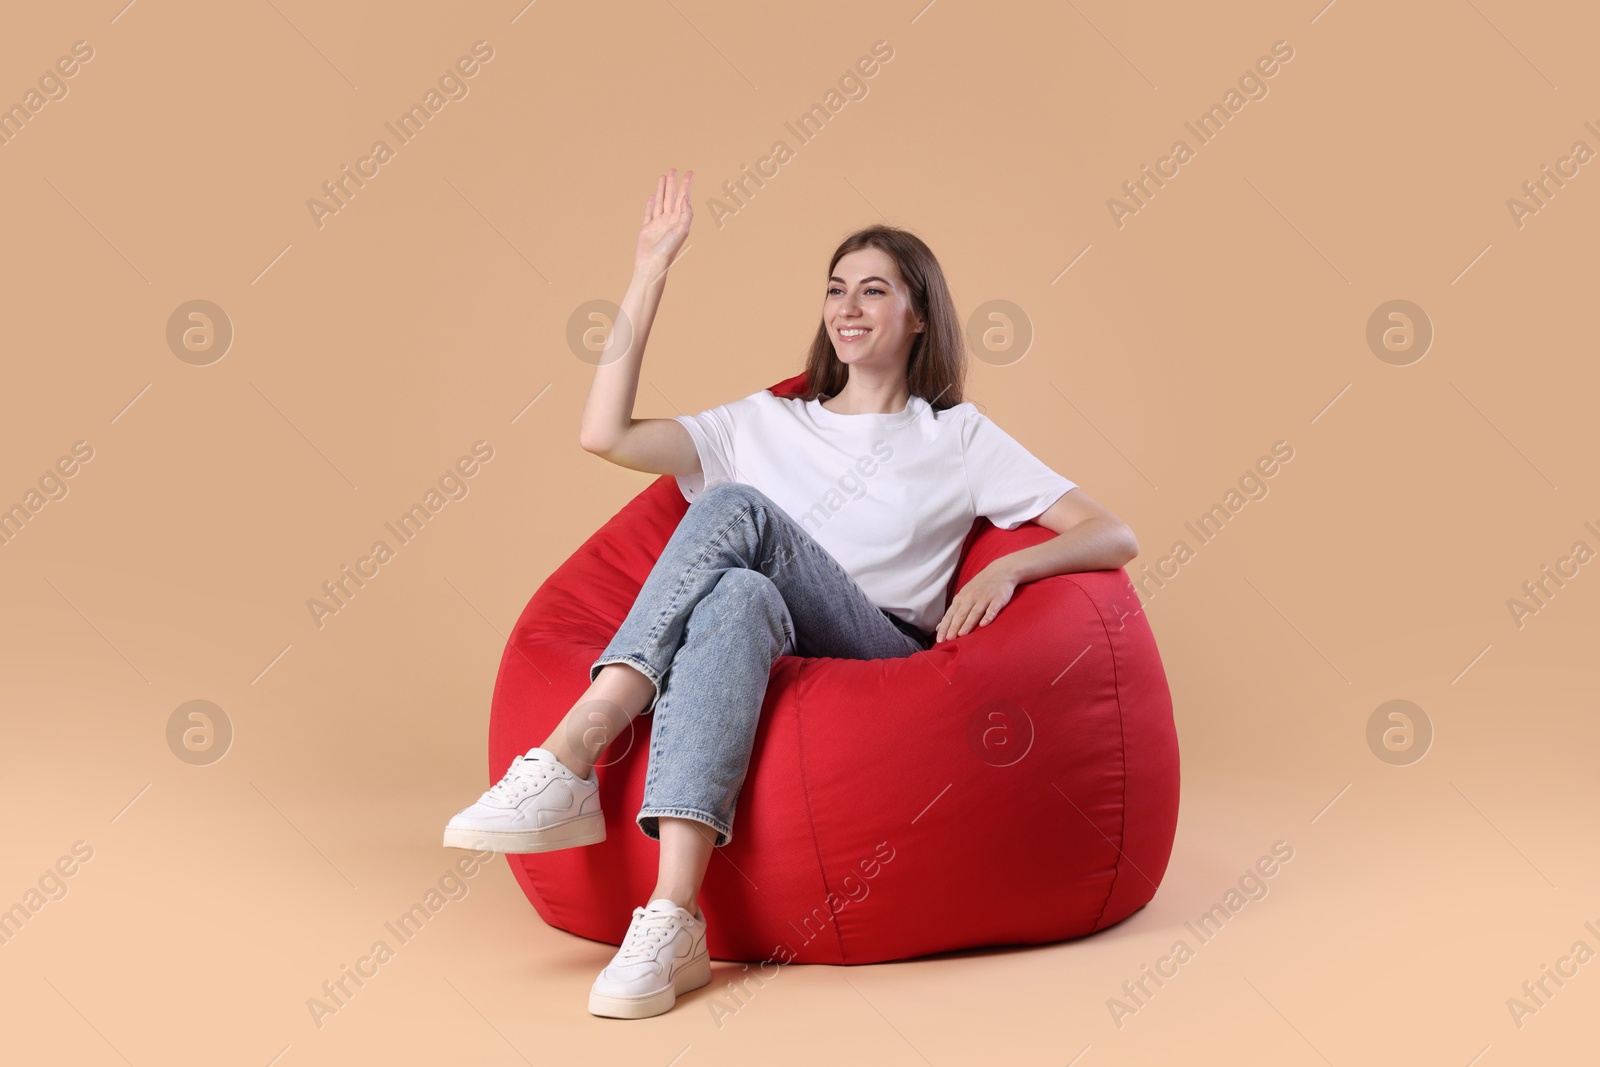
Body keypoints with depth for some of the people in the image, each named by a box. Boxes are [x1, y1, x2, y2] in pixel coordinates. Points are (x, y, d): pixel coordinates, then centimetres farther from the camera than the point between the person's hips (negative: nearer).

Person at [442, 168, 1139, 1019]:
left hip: (884, 659, -2)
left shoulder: (957, 438, 20)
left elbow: (1113, 537, 11)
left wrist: (1008, 568, -11)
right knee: (737, 597, -37)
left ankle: (572, 757, -41)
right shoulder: (766, 424, 27)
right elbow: (604, 435, 14)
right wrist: (650, 273, 15)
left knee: (735, 507, -29)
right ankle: (672, 923, -50)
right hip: (766, 655, 2)